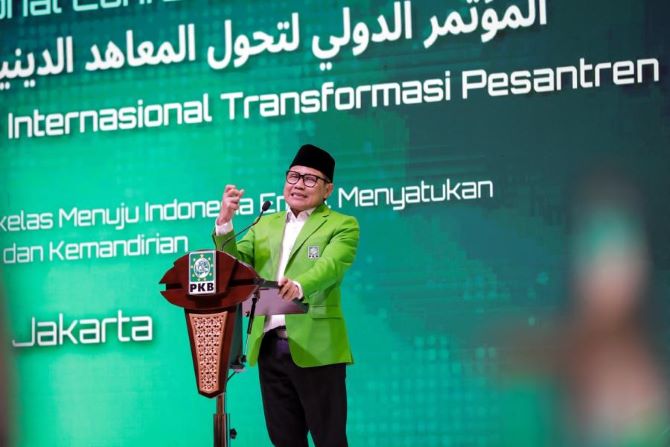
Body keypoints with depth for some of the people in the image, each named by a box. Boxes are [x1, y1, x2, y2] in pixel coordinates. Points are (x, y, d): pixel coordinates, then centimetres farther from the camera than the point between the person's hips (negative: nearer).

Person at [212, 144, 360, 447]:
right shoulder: (265, 225, 19)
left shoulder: (342, 226, 2)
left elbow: (329, 267, -16)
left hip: (315, 348, -5)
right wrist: (224, 222, -7)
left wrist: (298, 286, -37)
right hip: (269, 346, 5)